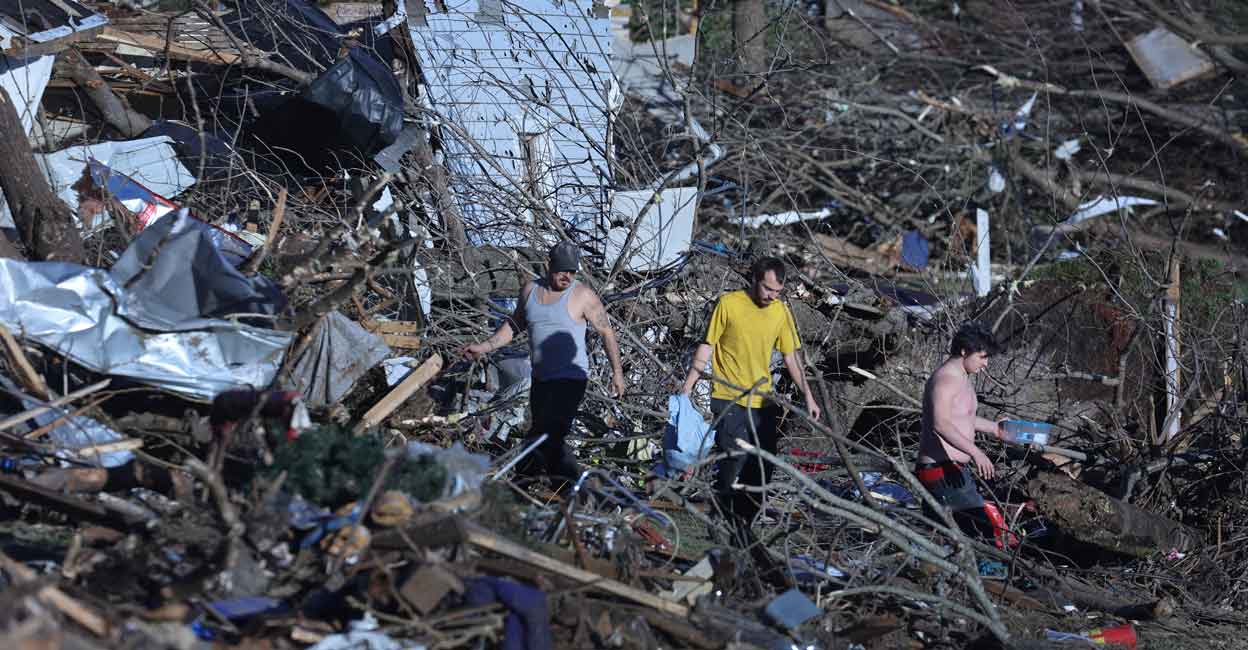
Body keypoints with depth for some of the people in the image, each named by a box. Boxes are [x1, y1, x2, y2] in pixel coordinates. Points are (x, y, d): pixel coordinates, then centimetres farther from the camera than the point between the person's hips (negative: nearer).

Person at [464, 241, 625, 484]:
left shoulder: (583, 296, -8)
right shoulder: (530, 290, 6)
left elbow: (606, 332, -2)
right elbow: (514, 324, 20)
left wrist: (617, 372, -2)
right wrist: (485, 346, 12)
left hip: (570, 379, -7)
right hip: (541, 379, 7)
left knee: (549, 437, -17)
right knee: (542, 435, 13)